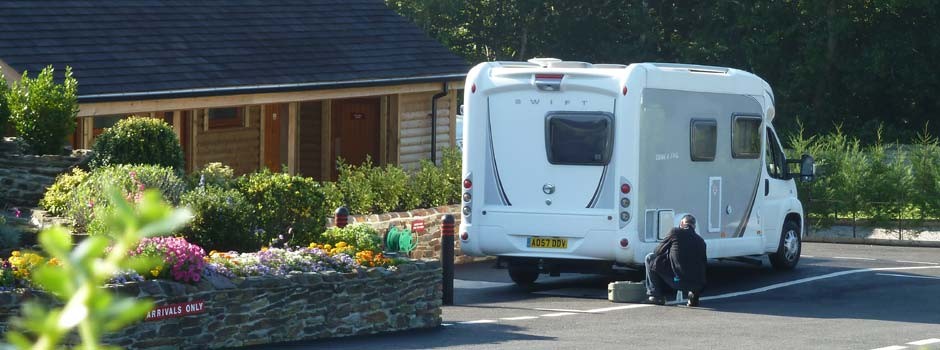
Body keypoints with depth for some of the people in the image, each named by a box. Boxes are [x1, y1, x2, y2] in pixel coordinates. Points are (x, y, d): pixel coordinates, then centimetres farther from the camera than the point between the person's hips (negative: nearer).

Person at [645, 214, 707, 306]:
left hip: (678, 280, -5)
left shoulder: (676, 232, 1)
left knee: (650, 259, 11)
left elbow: (658, 251, 7)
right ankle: (694, 293, 13)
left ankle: (656, 295, 10)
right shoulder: (701, 241, 14)